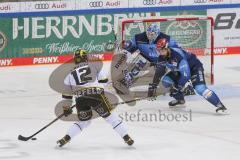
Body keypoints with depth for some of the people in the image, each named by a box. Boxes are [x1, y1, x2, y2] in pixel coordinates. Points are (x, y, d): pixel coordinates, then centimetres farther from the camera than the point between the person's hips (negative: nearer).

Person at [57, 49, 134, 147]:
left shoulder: (71, 74, 25)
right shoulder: (94, 66, 19)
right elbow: (104, 80, 9)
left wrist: (66, 108, 29)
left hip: (80, 99, 3)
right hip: (96, 94, -2)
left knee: (84, 121, 22)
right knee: (109, 115, 9)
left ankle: (66, 138, 9)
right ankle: (126, 137, 4)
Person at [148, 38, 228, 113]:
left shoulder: (177, 54, -34)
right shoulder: (162, 58, -9)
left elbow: (185, 74, -38)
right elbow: (158, 73, 2)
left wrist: (177, 87, -37)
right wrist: (153, 86, -3)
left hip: (194, 67, -9)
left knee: (200, 88, -30)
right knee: (165, 79, -7)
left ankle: (219, 105, -34)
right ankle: (180, 99, 10)